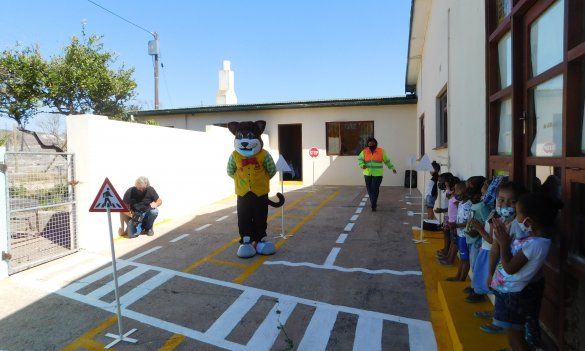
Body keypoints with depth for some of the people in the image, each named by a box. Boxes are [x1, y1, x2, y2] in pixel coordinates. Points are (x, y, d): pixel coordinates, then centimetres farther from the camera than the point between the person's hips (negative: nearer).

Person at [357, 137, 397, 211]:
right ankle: (374, 203, 29)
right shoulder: (364, 151, 0)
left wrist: (392, 168, 15)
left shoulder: (381, 151, -1)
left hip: (377, 174, -2)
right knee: (369, 189, 8)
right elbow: (360, 159, -3)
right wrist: (362, 165, -23)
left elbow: (387, 160, 8)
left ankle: (373, 206, -8)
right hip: (367, 174, 2)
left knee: (375, 189, -11)